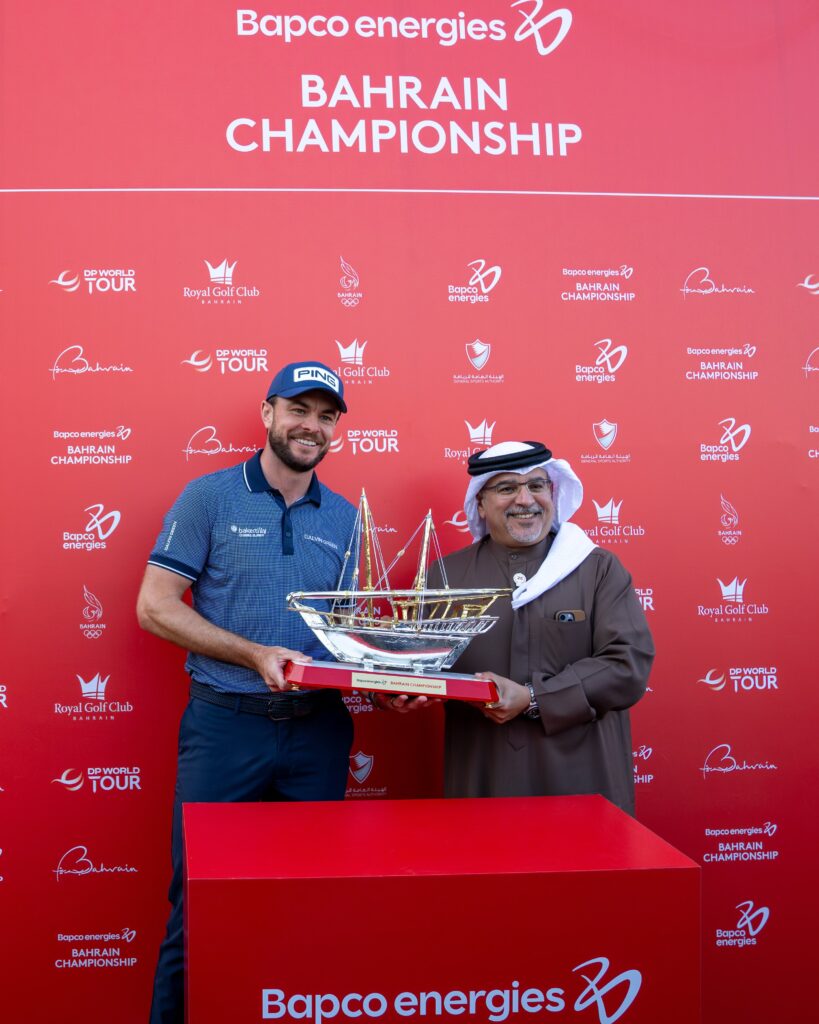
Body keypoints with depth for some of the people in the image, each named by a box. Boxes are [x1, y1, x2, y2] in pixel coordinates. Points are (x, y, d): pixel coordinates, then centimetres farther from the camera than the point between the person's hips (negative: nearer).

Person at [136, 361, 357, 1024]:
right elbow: (155, 606, -6)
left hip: (319, 730, 4)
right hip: (225, 725, -3)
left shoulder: (345, 519, 10)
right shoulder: (210, 497, -1)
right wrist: (256, 656, -16)